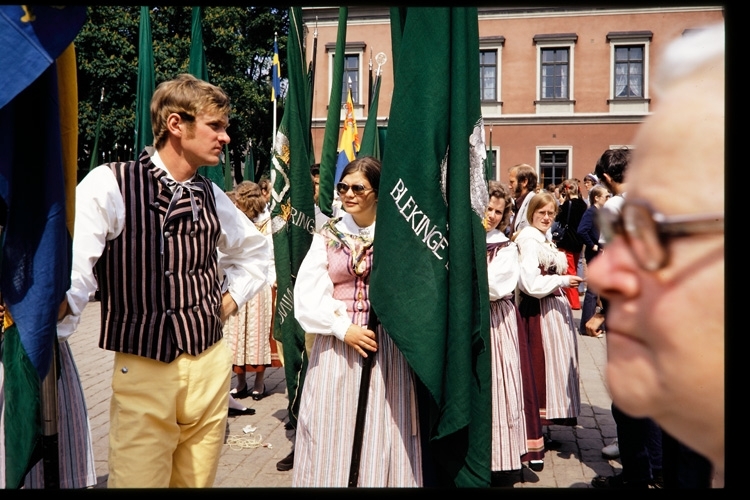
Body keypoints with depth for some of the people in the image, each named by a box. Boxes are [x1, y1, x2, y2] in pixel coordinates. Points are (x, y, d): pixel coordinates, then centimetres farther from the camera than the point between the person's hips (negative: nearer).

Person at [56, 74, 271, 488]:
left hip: (211, 367, 6)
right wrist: (59, 305, -40)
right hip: (143, 373, -5)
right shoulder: (109, 185, -10)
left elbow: (255, 250, 25)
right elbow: (71, 272, -21)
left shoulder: (210, 195, 8)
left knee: (197, 480, 17)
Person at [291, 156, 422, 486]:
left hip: (387, 347, -1)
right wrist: (343, 328, -12)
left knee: (385, 436, 6)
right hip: (336, 347, 1)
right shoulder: (327, 236, 6)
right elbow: (307, 295, -2)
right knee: (333, 435, 6)